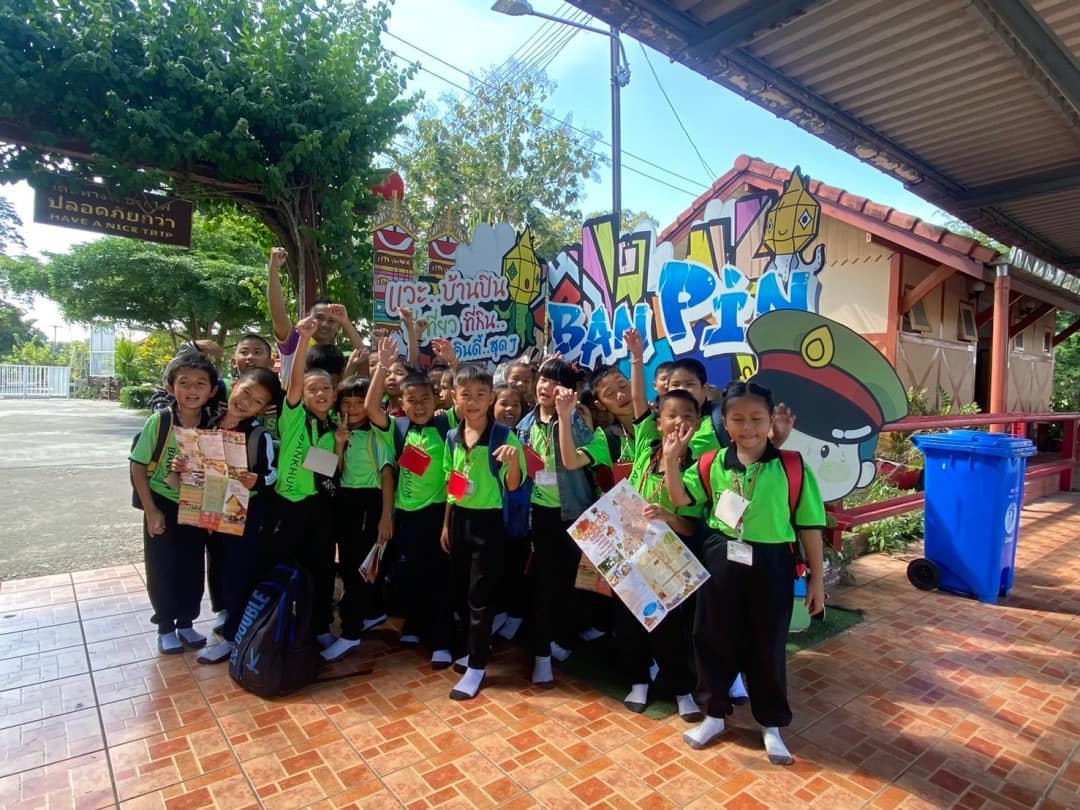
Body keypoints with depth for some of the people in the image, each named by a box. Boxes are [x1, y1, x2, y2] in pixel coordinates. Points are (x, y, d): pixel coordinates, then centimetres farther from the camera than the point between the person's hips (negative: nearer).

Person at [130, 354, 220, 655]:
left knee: (193, 568, 12)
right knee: (161, 569, 7)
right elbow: (138, 467, -11)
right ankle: (165, 627, 27)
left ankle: (186, 623, 31)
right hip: (162, 505, -2)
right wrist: (151, 511, -12)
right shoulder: (159, 421, -18)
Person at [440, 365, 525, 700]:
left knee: (481, 594, 1)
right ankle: (472, 648, 38)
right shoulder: (452, 437, 3)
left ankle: (476, 666, 16)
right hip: (459, 518, 6)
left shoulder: (504, 436, -13)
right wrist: (446, 524, 15)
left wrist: (514, 460, -32)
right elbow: (451, 484, 12)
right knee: (460, 589, 17)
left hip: (489, 520, -6)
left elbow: (512, 486, -13)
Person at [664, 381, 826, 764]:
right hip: (721, 561, 3)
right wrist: (671, 458, -15)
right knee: (715, 639, 13)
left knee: (767, 647, 12)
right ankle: (716, 714, 36)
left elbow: (810, 526, -3)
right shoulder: (713, 464, -1)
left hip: (771, 566, -2)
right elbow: (680, 498, -2)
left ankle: (771, 725, 35)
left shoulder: (792, 467, -8)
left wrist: (816, 578, 0)